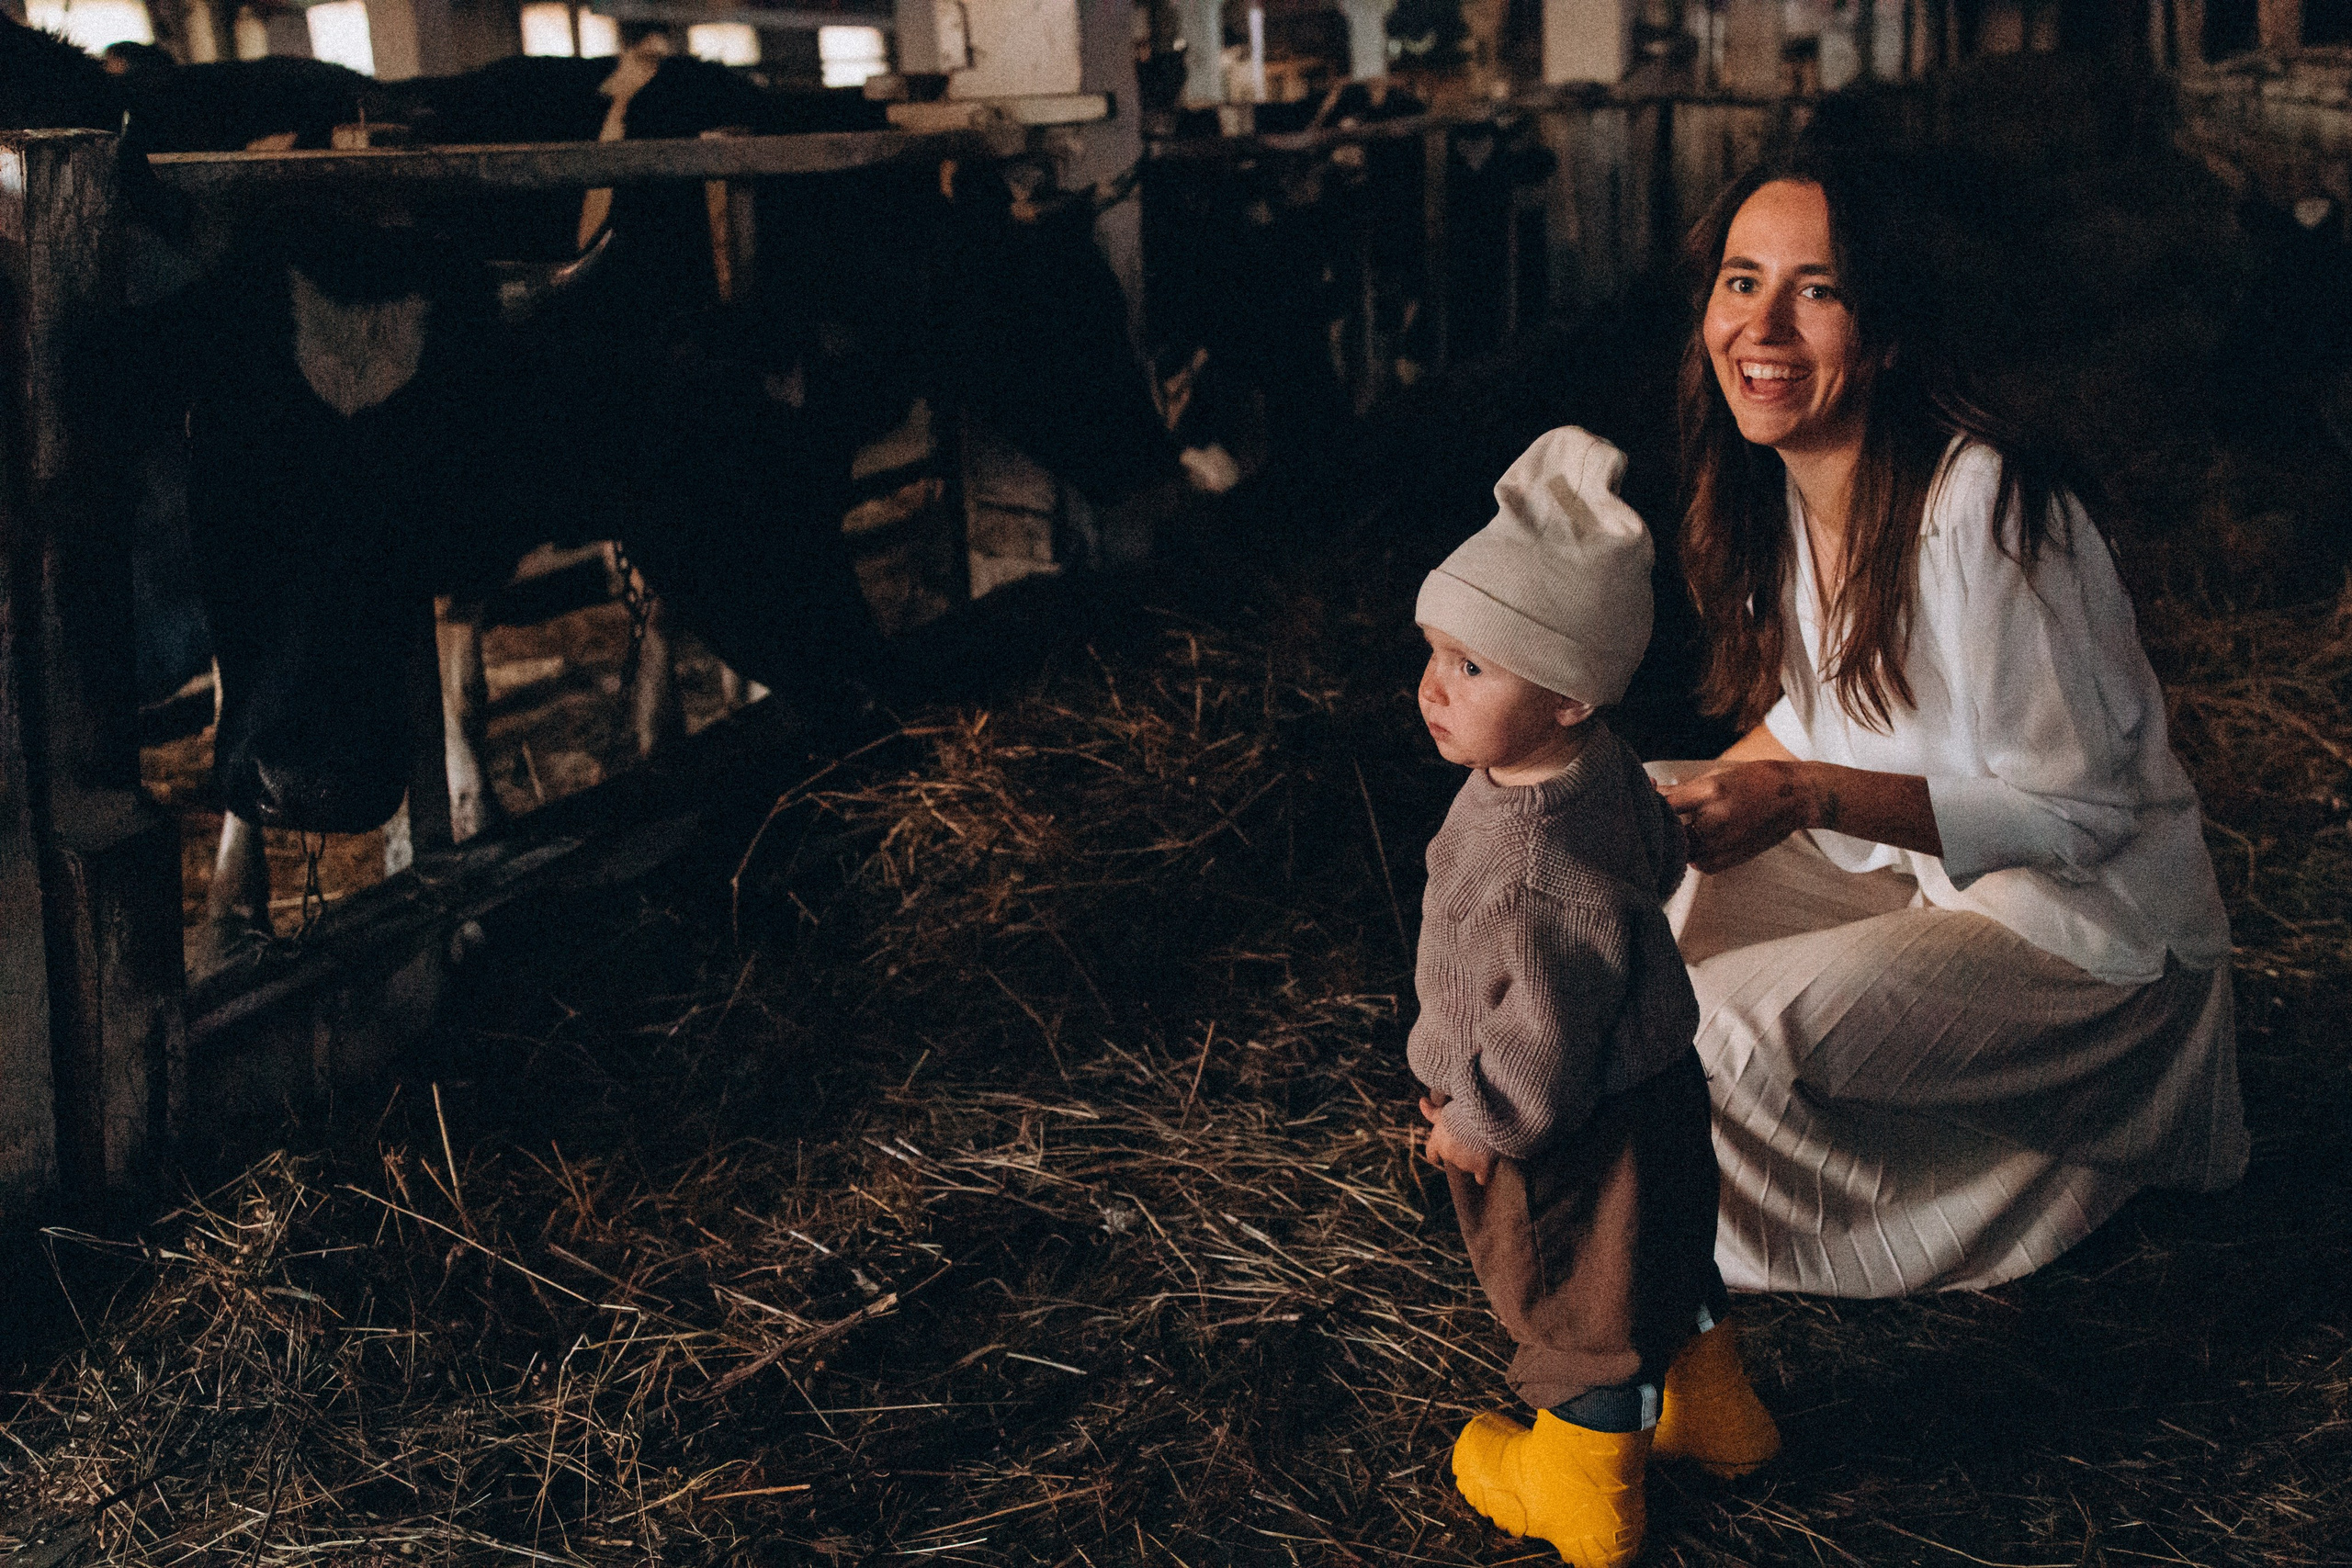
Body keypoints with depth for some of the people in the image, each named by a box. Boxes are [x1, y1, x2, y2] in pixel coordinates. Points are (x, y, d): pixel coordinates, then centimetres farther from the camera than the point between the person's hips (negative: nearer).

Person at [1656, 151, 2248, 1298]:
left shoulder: (1982, 507, -28)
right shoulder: (1779, 484, -2)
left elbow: (2074, 813, -24)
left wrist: (1805, 796, -31)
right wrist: (1702, 805, -5)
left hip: (2083, 917, -8)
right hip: (1906, 871, 8)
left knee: (1738, 1026, -25)